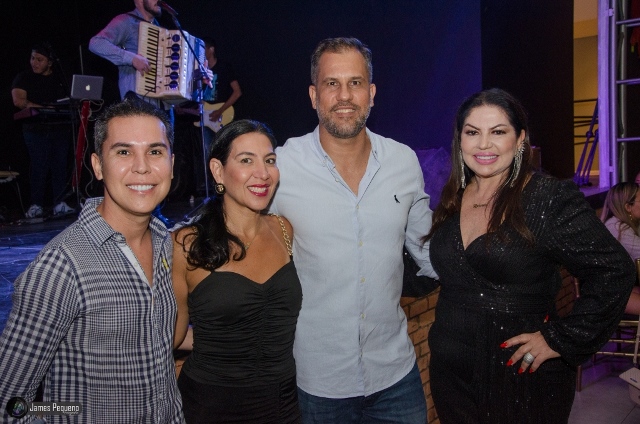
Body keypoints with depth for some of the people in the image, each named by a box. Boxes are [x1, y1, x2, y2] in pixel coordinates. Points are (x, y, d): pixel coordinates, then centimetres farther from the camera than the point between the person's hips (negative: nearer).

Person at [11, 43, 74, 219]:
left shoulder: (61, 78, 17)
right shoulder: (24, 78, 7)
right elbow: (18, 100, -7)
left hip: (61, 127, 3)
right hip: (36, 129, -3)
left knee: (60, 165, -1)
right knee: (38, 166, -5)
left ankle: (60, 204, 1)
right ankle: (36, 205, 1)